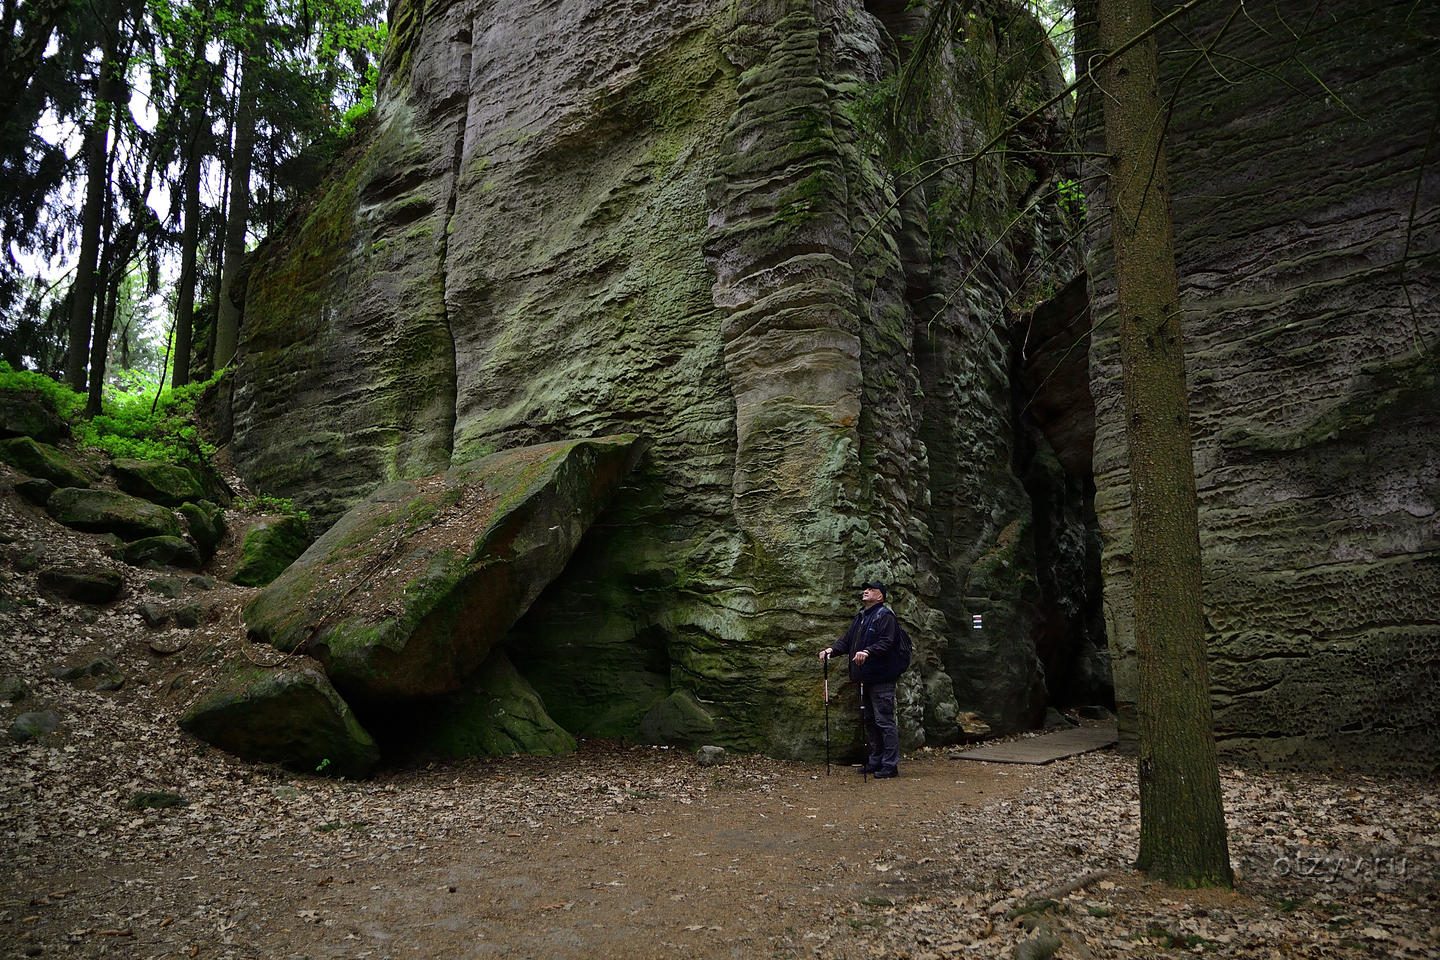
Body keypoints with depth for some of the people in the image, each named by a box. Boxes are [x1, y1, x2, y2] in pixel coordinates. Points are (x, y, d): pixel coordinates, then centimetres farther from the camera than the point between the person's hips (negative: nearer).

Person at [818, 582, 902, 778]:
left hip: (881, 679, -9)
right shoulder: (860, 618, 19)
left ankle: (890, 764, 1)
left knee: (885, 721, -5)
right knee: (869, 720, 15)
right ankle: (875, 761, 25)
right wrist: (832, 649, -1)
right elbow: (847, 640, 16)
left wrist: (867, 652, -34)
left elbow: (886, 642, -20)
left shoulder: (885, 616, -8)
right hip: (865, 677, 9)